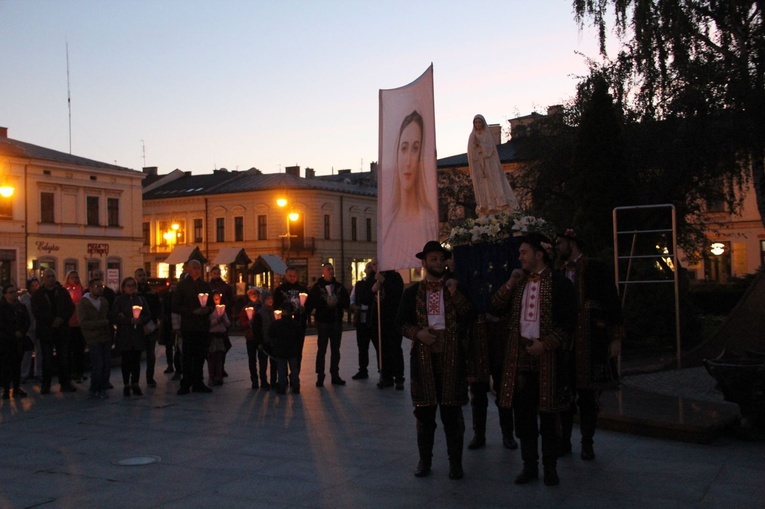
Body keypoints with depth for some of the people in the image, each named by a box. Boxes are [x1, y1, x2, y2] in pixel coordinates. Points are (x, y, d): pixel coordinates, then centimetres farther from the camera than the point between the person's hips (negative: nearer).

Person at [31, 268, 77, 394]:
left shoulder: (63, 292, 8)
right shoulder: (37, 294, 3)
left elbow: (71, 307, 4)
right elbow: (37, 312, -6)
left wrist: (62, 319, -13)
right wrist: (52, 321, -15)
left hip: (62, 330, 2)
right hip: (45, 331, -1)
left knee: (63, 358, 4)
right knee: (47, 359, 0)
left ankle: (65, 383, 11)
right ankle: (45, 385, 8)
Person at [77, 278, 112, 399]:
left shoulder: (104, 301, 11)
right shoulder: (83, 304, -5)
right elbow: (84, 323, -13)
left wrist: (111, 331, 3)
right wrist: (103, 322, -16)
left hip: (106, 338, 5)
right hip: (93, 339, -5)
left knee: (107, 364, 1)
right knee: (98, 365, -10)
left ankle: (102, 388, 13)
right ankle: (93, 390, 5)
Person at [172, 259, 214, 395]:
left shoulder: (205, 285, 13)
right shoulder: (182, 285, 0)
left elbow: (212, 304, 18)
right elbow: (175, 307, -4)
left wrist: (208, 309, -5)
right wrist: (193, 311, -14)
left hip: (203, 326, 4)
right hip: (188, 326, -4)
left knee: (200, 356, 7)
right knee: (188, 356, -3)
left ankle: (198, 383, 14)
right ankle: (185, 385, 2)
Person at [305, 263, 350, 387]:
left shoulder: (339, 286, 9)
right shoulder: (317, 287, -2)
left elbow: (347, 302, 4)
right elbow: (310, 303, -10)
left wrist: (337, 302, -11)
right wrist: (326, 302, -18)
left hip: (337, 322, 4)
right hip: (323, 322, -4)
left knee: (335, 350, 9)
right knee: (321, 350, -3)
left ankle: (335, 375, 16)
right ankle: (320, 377, 2)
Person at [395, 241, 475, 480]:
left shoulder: (455, 288, 8)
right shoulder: (412, 292, 7)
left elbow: (468, 315, -5)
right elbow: (400, 322, 5)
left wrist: (455, 293, -15)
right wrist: (417, 333, -12)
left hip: (451, 356, 0)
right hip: (423, 355, 0)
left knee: (452, 412, 4)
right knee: (424, 411, 7)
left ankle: (455, 462, 14)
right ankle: (424, 459, 19)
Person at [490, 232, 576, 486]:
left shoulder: (559, 283, -4)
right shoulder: (518, 282, 12)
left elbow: (569, 322, -6)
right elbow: (496, 309, 6)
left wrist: (545, 343, -14)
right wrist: (510, 284, -5)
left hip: (547, 358, -4)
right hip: (520, 357, 5)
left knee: (548, 415, 5)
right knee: (523, 414, 8)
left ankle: (550, 467, 17)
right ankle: (529, 465, 19)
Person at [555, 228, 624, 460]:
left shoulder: (596, 268, -2)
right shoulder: (559, 272, 13)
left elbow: (612, 302, -5)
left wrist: (616, 338, -10)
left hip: (589, 341, -4)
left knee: (588, 393, 3)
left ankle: (587, 443, 12)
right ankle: (564, 440, 15)